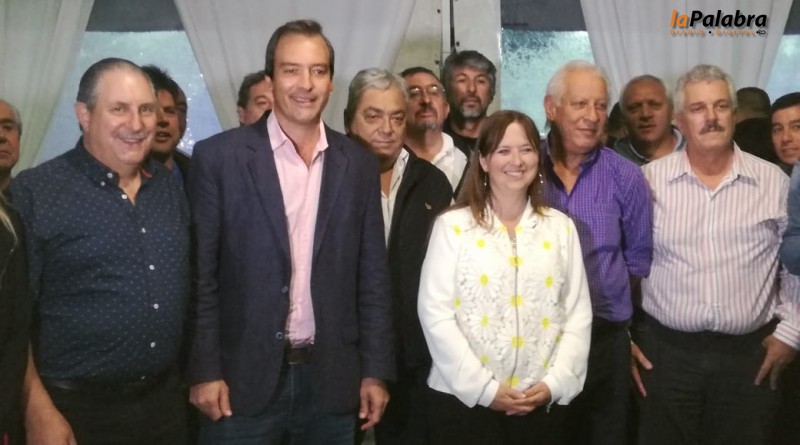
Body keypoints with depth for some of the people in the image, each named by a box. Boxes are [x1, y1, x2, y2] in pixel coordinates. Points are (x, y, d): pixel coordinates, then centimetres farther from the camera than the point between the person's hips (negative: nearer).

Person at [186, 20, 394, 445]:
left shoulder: (359, 163, 4)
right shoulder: (218, 156, -5)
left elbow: (372, 276, 5)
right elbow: (201, 273, -4)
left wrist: (376, 371, 3)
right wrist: (204, 370, -7)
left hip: (332, 377, 3)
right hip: (243, 376, -2)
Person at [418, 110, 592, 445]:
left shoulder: (561, 228, 6)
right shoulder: (453, 226, -3)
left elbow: (578, 314, 4)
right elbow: (435, 314, -8)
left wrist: (555, 383, -7)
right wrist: (484, 389, -11)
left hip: (541, 403, 3)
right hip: (463, 400, -2)